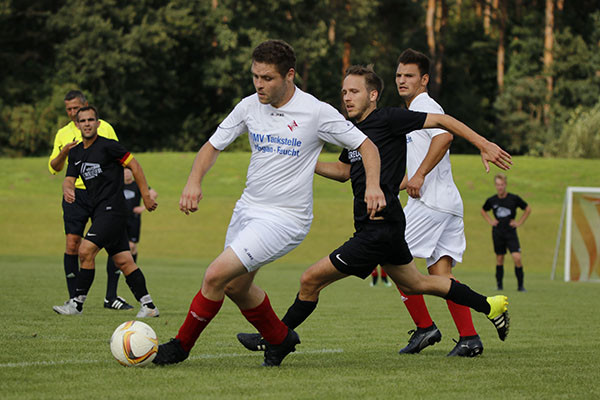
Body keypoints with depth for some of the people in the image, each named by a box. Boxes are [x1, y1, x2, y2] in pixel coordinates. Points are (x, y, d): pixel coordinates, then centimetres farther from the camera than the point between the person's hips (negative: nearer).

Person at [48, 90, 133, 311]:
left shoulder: (104, 128, 5)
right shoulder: (63, 133, 11)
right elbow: (54, 168, 11)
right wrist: (63, 153, -8)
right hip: (75, 194, 1)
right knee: (72, 245, -7)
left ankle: (111, 297, 5)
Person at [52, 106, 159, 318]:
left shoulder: (107, 146, -8)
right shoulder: (75, 153, 14)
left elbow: (134, 165, -4)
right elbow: (69, 179, 11)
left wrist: (146, 196, -4)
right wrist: (67, 189, -14)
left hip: (112, 209, -8)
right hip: (99, 211, 8)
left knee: (86, 250, -16)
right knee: (123, 261, 5)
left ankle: (77, 303, -11)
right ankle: (148, 306, 8)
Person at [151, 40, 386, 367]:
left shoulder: (317, 112, -14)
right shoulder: (250, 106, 0)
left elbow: (366, 146, -6)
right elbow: (213, 146, 8)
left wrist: (373, 185, -24)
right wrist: (194, 181, -10)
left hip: (284, 218, -7)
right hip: (248, 207, 7)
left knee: (216, 275, -16)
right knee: (236, 286, 17)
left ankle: (181, 345, 2)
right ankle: (280, 338, 41)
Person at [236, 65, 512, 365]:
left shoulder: (387, 119, -12)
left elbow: (440, 121, -7)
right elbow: (344, 171, 28)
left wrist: (483, 145, -8)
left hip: (379, 228, -10)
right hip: (386, 227, 10)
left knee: (311, 280, -8)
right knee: (414, 285, 24)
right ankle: (491, 306, 34)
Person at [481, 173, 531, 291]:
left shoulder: (514, 198, -5)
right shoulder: (491, 200, 0)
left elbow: (528, 209, 9)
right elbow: (483, 211, 22)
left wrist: (519, 222, 2)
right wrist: (490, 221, 7)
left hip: (511, 233, -2)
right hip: (497, 233, 2)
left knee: (517, 258, -14)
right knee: (499, 259, 6)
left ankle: (520, 285, -5)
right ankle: (499, 284, 18)